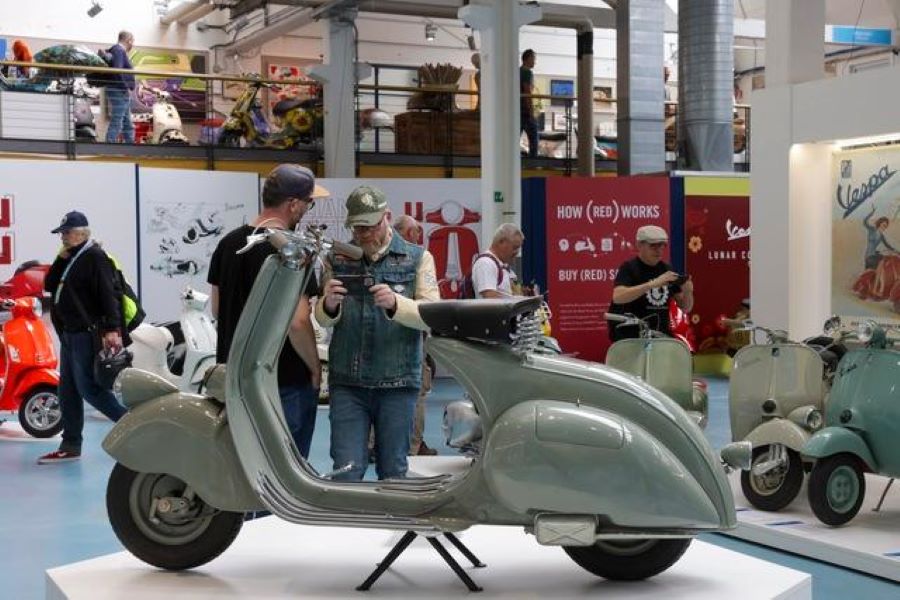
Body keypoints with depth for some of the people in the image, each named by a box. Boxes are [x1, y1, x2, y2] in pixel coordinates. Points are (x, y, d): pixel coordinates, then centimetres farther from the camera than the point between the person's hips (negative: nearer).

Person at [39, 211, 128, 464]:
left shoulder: (95, 258, -11)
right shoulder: (69, 259, 18)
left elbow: (109, 295, -20)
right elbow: (49, 286, 14)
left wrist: (112, 329, -29)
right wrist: (61, 259, 1)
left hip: (88, 334, -10)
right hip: (69, 334, 10)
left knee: (89, 388, -11)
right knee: (68, 391, 10)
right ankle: (70, 445, 16)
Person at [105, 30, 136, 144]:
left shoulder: (120, 50, 19)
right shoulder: (119, 51, -12)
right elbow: (117, 71, -26)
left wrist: (128, 88, 12)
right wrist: (126, 88, -20)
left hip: (123, 93, 11)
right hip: (120, 92, -11)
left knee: (128, 125, 15)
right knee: (116, 123, -11)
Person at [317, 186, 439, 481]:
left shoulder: (418, 258, 4)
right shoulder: (337, 260, 9)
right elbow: (323, 319, 8)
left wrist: (396, 304, -24)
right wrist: (328, 304, -16)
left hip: (397, 382, -1)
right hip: (347, 382, 1)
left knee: (393, 473, 8)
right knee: (346, 473, -4)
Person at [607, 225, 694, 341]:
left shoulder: (667, 270, 11)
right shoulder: (629, 268, -4)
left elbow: (686, 308, 12)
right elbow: (617, 297, -24)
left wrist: (688, 292, -11)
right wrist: (653, 284, -30)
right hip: (628, 338, -5)